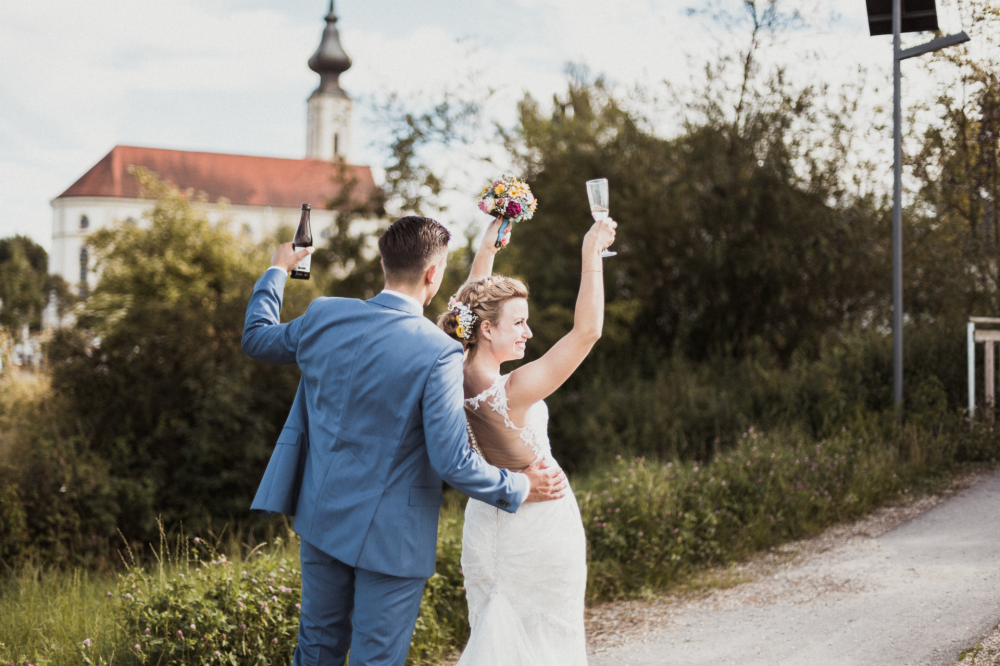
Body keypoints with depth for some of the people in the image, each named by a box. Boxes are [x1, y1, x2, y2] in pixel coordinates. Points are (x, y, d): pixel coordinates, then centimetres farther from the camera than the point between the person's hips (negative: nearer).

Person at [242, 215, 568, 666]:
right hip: (391, 536, -6)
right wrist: (520, 489, -7)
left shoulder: (325, 317, -5)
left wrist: (278, 269, 31)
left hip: (322, 518, 6)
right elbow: (452, 461, -23)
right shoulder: (438, 353, -22)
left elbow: (256, 339, 15)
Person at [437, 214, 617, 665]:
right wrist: (592, 255, -22)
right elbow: (586, 331, -27)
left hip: (487, 520, 7)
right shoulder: (511, 392, -28)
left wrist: (489, 243, 13)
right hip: (537, 525, -7)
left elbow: (471, 303, 10)